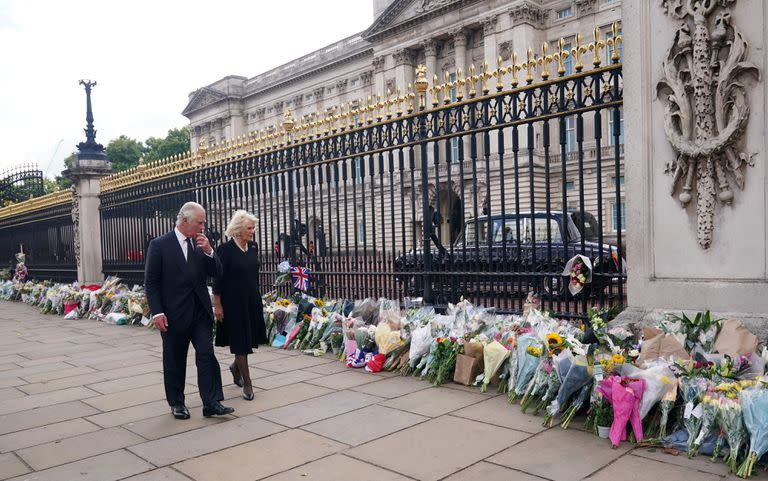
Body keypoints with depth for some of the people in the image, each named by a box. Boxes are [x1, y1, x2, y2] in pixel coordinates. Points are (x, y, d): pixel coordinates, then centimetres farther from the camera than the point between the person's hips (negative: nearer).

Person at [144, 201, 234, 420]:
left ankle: (211, 403, 1)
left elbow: (216, 273, 6)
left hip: (200, 312, 4)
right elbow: (151, 282, -8)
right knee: (174, 361, 10)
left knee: (207, 355, -4)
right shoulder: (159, 245, -7)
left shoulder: (200, 244, 7)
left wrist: (208, 251, -10)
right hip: (174, 314, -3)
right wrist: (157, 312, -14)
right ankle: (176, 403, 25)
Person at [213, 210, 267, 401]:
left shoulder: (253, 247, 5)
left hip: (252, 300, 6)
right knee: (240, 341, 1)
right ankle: (247, 383, 10)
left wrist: (257, 299, 15)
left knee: (249, 339, 15)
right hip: (233, 301, -6)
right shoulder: (225, 249, -13)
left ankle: (236, 367, 42)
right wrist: (217, 305, -11)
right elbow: (218, 279, -11)